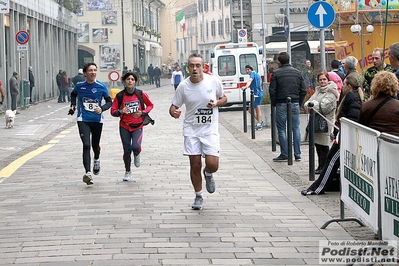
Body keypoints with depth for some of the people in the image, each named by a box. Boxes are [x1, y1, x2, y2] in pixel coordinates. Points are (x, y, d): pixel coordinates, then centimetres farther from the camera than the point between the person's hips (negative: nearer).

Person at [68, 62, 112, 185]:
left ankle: (96, 160, 52)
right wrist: (73, 105, 6)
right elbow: (73, 94, 22)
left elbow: (109, 101, 2)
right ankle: (87, 173, -21)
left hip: (97, 120, 1)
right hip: (83, 120, -1)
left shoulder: (101, 86, -4)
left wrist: (102, 108, -17)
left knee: (95, 145, 16)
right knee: (86, 145, -16)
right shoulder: (79, 86, -1)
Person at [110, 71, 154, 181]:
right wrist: (121, 111, -22)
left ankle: (137, 155, 17)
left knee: (135, 146, -22)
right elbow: (113, 111, -1)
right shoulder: (120, 96, -5)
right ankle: (127, 172, 26)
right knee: (126, 150, 4)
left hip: (137, 126, -1)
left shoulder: (141, 94, -5)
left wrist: (142, 113, -8)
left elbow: (150, 105, 8)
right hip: (124, 127, 1)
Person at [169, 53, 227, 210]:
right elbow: (173, 107, 2)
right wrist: (174, 112, -22)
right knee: (195, 165, 2)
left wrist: (216, 103, -12)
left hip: (210, 130, -1)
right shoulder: (183, 86, -5)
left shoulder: (213, 81, -6)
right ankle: (198, 196, 22)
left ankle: (208, 174, 27)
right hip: (191, 130, 1)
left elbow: (224, 98, 11)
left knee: (212, 164, -11)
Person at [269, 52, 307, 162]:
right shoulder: (297, 72, 6)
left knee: (282, 130, 2)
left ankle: (284, 155, 1)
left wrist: (274, 103, 6)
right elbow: (303, 90, 6)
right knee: (296, 129, 8)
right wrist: (299, 102, 14)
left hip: (282, 104, -4)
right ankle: (297, 155, 7)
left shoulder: (276, 73, -6)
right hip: (295, 104, 4)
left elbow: (272, 91, -7)